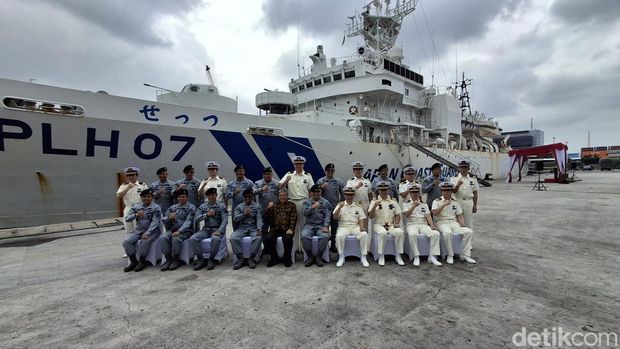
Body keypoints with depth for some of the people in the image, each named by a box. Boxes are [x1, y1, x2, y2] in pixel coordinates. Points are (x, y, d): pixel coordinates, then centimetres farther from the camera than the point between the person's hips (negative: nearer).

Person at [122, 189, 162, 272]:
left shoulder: (156, 208, -4)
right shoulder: (136, 207, 10)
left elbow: (155, 222, -13)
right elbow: (126, 218, 5)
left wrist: (147, 233, -25)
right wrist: (136, 215, -16)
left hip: (152, 230, -5)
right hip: (138, 230, 5)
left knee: (145, 241, -33)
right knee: (126, 242, -19)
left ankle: (142, 261, -13)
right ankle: (134, 261, -5)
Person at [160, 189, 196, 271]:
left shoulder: (191, 207, 0)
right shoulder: (172, 208, 16)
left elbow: (188, 222, -12)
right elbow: (164, 221, 14)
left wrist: (179, 231, -26)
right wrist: (169, 218, -11)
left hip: (186, 230, -4)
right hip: (173, 229, 4)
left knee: (176, 238, -33)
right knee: (163, 237, -25)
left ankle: (176, 260, -13)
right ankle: (168, 259, -13)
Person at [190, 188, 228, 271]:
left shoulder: (221, 206, 2)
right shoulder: (202, 206, 12)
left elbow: (225, 220, -7)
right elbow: (196, 219, 3)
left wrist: (219, 231, -22)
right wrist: (206, 214, -12)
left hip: (217, 229, -3)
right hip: (206, 229, 4)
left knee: (216, 239, -37)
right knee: (192, 239, -22)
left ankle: (211, 259, -14)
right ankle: (201, 259, -9)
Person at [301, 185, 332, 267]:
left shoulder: (326, 203, 7)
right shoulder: (306, 202, 9)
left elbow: (327, 216, -2)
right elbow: (305, 213, -7)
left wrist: (325, 226, -18)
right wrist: (312, 207, -25)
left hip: (321, 226, 0)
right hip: (309, 225, 1)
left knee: (325, 236, -32)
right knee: (304, 236, -30)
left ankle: (318, 257, -10)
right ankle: (310, 256, -9)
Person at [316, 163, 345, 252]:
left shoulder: (338, 181, 4)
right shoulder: (320, 181, 2)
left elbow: (343, 194, 8)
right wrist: (321, 187, -15)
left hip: (335, 208, 1)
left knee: (334, 227, 8)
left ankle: (333, 245, 20)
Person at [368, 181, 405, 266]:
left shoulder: (393, 201, 13)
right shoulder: (374, 201, 4)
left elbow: (397, 214, 13)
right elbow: (370, 216, -3)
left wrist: (396, 223, -6)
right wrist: (374, 206, -20)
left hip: (391, 225, 3)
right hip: (378, 225, -2)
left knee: (400, 232, -27)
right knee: (383, 233, -35)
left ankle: (398, 255, -13)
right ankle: (381, 256, -21)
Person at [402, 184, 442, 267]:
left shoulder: (424, 204, 20)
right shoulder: (406, 203, 11)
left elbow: (428, 216, 7)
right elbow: (406, 214, -7)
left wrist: (432, 225, -11)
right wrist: (414, 206, -22)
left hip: (423, 224, 3)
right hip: (411, 224, -3)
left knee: (436, 233, -26)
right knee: (412, 234, -37)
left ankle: (432, 256, -20)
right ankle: (416, 257, -27)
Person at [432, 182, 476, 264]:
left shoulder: (455, 203, 19)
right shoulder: (436, 201, 6)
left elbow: (459, 215, 16)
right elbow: (434, 213, -10)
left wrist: (461, 223, -4)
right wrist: (444, 204, -13)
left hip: (454, 223, 5)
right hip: (442, 223, -4)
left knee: (469, 231, -20)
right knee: (447, 232, -37)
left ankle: (465, 255, -11)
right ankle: (450, 256, -22)